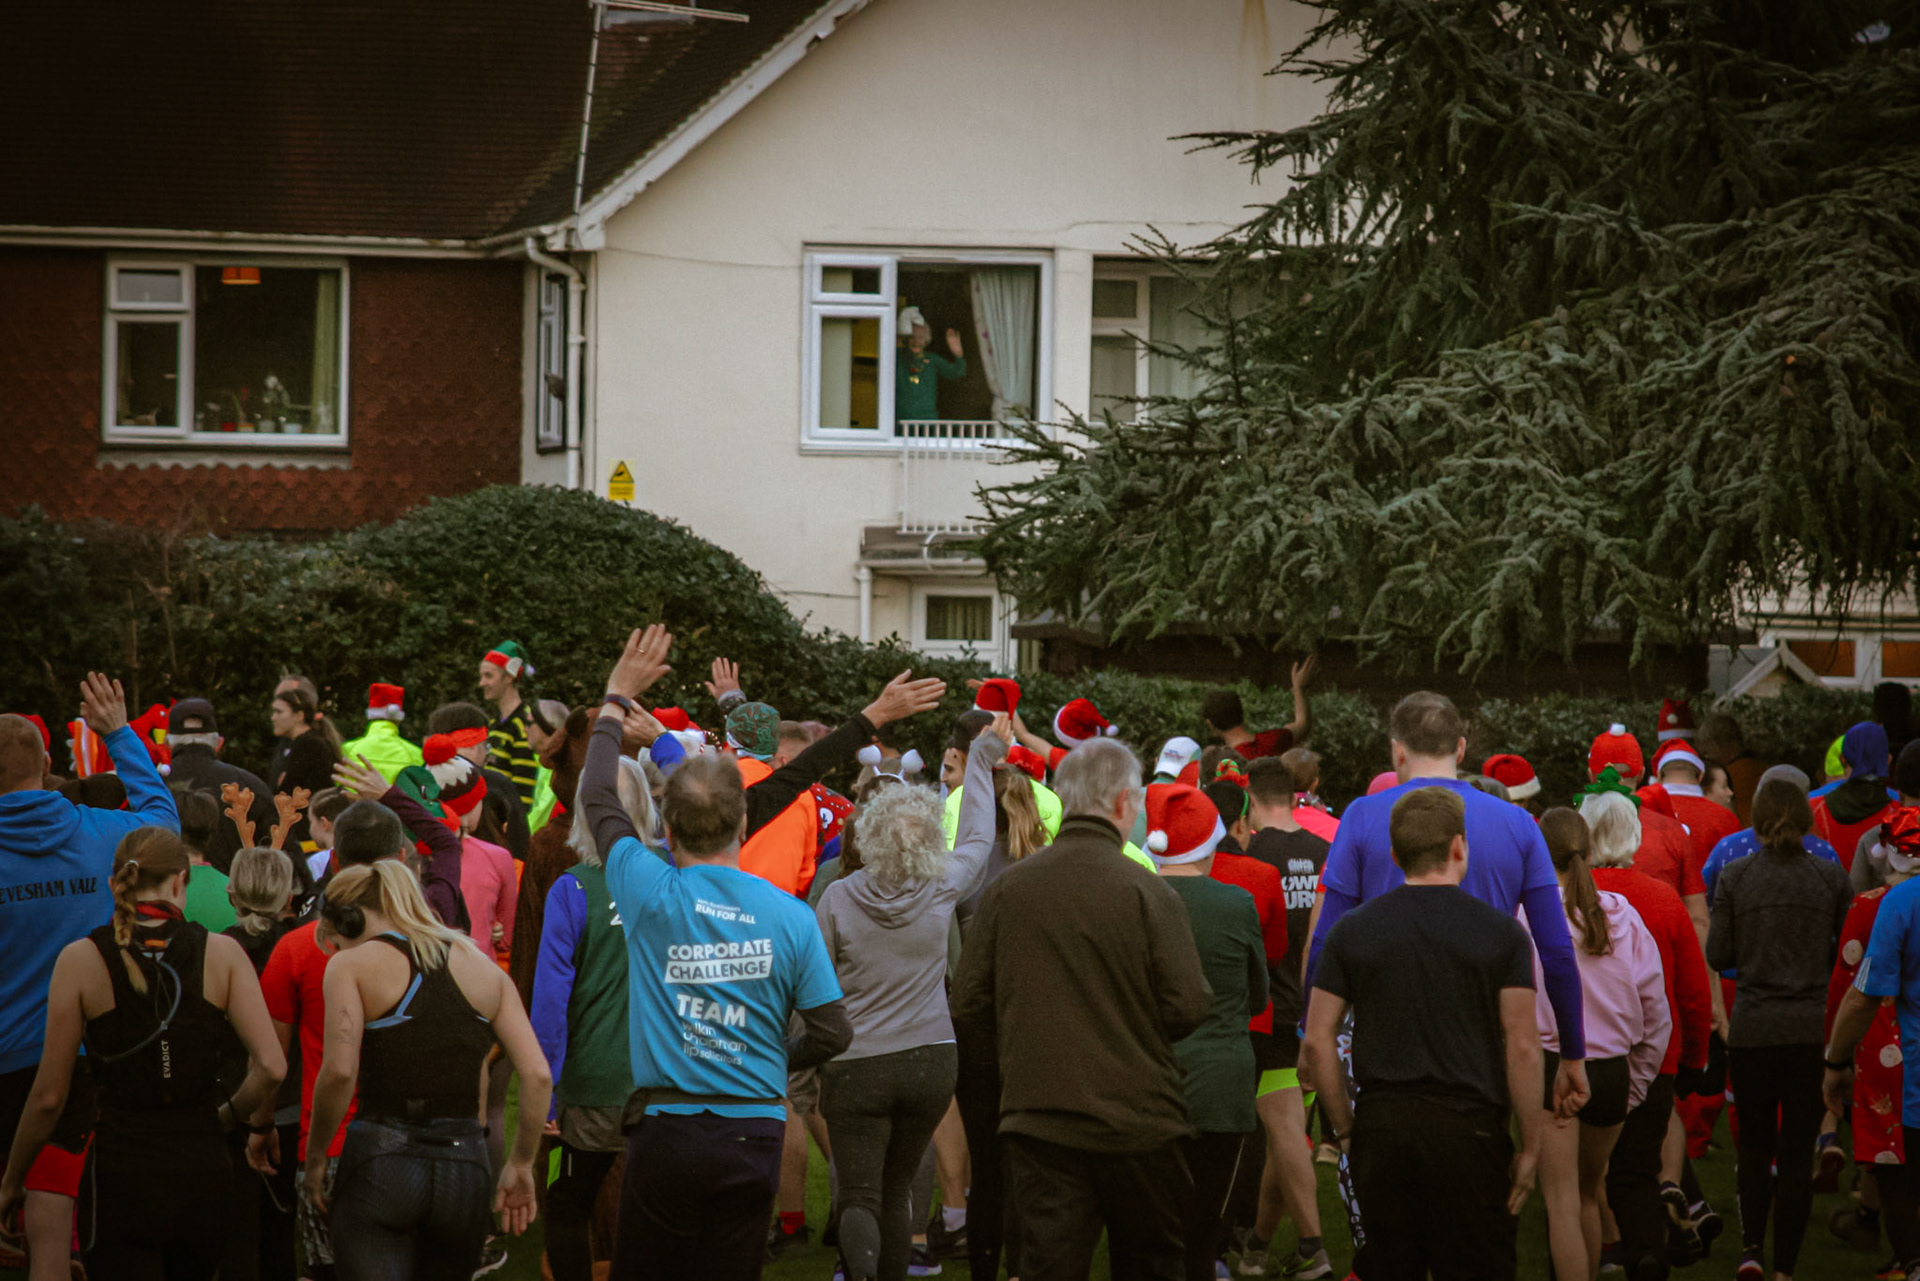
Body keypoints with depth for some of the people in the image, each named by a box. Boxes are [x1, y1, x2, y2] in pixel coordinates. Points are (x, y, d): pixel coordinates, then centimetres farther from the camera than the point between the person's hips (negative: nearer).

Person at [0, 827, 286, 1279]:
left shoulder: (81, 960, -5)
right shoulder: (221, 953, -2)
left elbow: (49, 1096, -3)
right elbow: (270, 1067, -10)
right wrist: (225, 1116, 10)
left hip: (121, 1173, -2)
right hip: (203, 1171, 2)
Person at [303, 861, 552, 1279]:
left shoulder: (352, 964, 0)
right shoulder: (481, 966, 12)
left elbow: (339, 1070, -14)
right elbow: (537, 1075, 4)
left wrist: (316, 1154, -2)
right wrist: (520, 1164, 12)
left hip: (379, 1164, -4)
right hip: (465, 1164, 4)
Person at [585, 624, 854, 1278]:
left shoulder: (654, 896, -7)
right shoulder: (790, 915, -3)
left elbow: (598, 798, 10)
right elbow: (833, 1030, 0)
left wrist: (617, 698, 20)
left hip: (667, 1132, -2)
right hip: (756, 1135, 2)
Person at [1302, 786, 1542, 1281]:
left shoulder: (1352, 930, 4)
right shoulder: (1501, 932, -2)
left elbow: (1317, 1042, 3)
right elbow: (1522, 1047, -6)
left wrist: (1346, 1129, 11)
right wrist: (1530, 1147, 1)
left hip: (1380, 1124, 3)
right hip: (1468, 1125, -2)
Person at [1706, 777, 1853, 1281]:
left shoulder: (1735, 877, -4)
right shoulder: (1831, 876, -3)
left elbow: (1718, 955, -1)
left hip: (1753, 1027, 0)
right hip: (1814, 1027, 0)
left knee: (1755, 1144, 16)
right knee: (1797, 1150, 7)